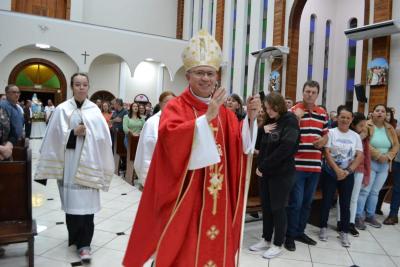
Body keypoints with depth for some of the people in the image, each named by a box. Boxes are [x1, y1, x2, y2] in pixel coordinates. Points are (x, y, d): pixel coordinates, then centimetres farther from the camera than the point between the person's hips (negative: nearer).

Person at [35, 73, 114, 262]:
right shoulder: (62, 109, 2)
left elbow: (103, 137, 1)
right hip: (68, 162, 1)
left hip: (87, 163, 0)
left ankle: (83, 243, 3)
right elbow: (56, 136, -2)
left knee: (85, 202, -3)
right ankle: (79, 238, 27)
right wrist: (74, 132, -14)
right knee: (72, 201, 8)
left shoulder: (94, 110, 3)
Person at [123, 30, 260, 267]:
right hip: (185, 195, -5)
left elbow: (240, 147, 2)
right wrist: (206, 118, -28)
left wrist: (250, 118, -12)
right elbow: (170, 137, -24)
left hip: (217, 197, 5)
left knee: (215, 248, 14)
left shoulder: (224, 112, 11)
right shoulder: (176, 107, -5)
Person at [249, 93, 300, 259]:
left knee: (277, 208, 3)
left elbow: (285, 148, -19)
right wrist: (262, 131, -4)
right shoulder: (270, 121, 12)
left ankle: (278, 245, 17)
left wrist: (263, 166, -15)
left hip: (282, 173, -6)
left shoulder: (290, 121, -10)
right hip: (266, 172, 7)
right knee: (266, 207, 12)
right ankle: (266, 240, 27)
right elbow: (262, 145, 18)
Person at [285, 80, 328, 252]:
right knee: (295, 202, -1)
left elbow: (326, 133, 20)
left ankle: (300, 231, 30)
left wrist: (323, 140, -2)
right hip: (297, 164, -5)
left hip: (315, 165, 6)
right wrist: (296, 118, -22)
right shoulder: (293, 111, -4)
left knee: (307, 202, 15)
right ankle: (290, 234, 15)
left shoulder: (323, 113, 12)